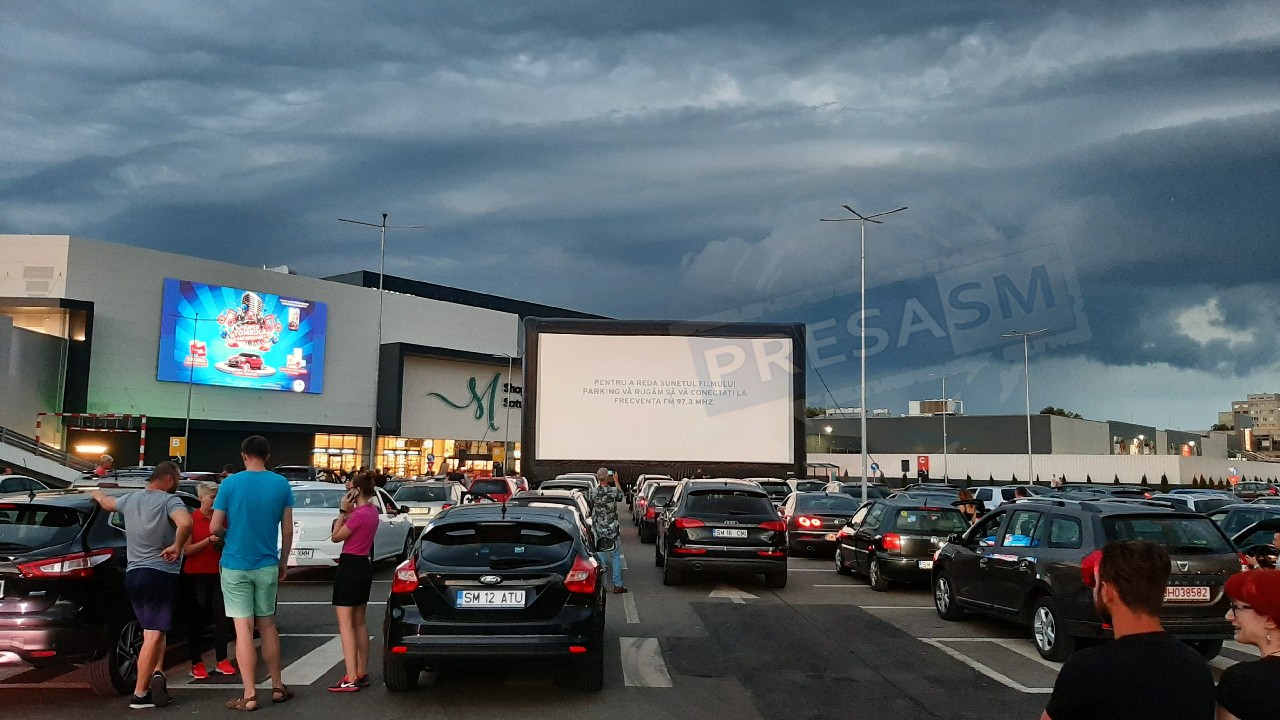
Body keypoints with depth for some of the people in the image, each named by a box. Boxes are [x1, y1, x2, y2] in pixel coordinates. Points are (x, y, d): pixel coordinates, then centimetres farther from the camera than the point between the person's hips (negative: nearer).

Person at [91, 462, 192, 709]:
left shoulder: (129, 499, 9)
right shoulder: (169, 500, -12)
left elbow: (107, 503, 32)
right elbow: (185, 523, -32)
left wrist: (98, 495, 55)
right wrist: (177, 547, -16)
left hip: (132, 574, 7)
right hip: (160, 574, -7)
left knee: (153, 631, 19)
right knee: (154, 635, -4)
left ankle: (156, 672, 6)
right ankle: (139, 694, -4)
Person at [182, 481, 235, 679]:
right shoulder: (192, 519, -2)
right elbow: (186, 550, -9)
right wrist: (208, 540, -20)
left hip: (218, 573, 4)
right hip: (196, 575, -4)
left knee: (222, 616, 1)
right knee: (197, 618, 1)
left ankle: (221, 660, 9)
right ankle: (197, 663, 8)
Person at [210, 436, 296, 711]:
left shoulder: (231, 483, -8)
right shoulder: (281, 484, -2)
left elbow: (215, 528, -5)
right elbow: (288, 531, 1)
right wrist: (283, 562, 13)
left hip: (235, 565, -2)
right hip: (267, 565, 2)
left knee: (243, 628, 1)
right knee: (267, 624, 16)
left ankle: (249, 696, 2)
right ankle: (277, 687, 23)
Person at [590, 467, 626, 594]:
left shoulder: (593, 492, -9)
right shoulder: (613, 491, -13)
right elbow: (620, 496, 9)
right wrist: (616, 481, 21)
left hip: (598, 530, 2)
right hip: (612, 530, -2)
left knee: (600, 557, 11)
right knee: (616, 556, 7)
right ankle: (618, 584, 7)